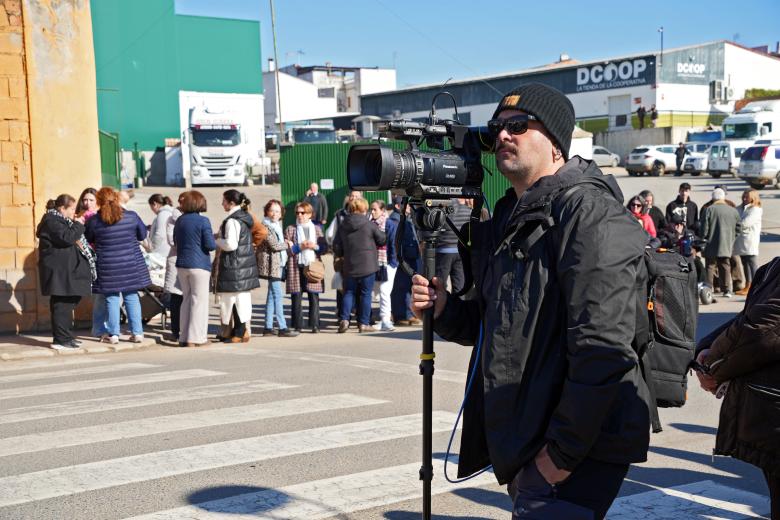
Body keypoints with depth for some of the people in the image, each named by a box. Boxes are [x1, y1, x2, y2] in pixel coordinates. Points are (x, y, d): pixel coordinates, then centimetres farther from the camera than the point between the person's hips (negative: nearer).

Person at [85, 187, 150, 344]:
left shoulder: (94, 221, -9)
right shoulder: (132, 216, -6)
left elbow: (87, 240, 8)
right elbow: (142, 235, 8)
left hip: (108, 267, -1)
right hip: (131, 265, 1)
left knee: (112, 299, 8)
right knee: (132, 297, 10)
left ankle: (113, 334, 11)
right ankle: (137, 333, 11)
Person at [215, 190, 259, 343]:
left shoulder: (232, 221, -17)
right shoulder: (246, 217, 12)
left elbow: (231, 244, -22)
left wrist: (216, 240, -5)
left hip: (234, 265, -9)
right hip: (247, 263, 9)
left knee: (234, 298, -3)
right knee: (244, 297, 12)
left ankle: (239, 333, 0)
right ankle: (244, 330, 17)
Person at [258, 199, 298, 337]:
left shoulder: (278, 225, 17)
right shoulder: (265, 226, -10)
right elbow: (274, 245, -15)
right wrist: (287, 244, 0)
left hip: (279, 263, 9)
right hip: (271, 263, -9)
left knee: (272, 295, 10)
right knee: (278, 295, -10)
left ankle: (268, 327, 14)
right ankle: (282, 328, -10)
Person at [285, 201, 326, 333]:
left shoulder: (316, 229, 13)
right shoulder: (290, 229, 8)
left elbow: (325, 247, 9)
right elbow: (285, 248, 0)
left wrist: (315, 246, -10)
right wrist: (299, 247, -13)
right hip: (296, 267, -1)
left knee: (314, 297, 0)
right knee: (296, 297, 0)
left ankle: (315, 325, 4)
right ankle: (297, 325, 6)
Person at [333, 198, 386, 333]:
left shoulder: (342, 226, 2)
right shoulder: (368, 224, -10)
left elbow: (337, 247, 5)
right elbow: (382, 239, 0)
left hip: (349, 267, 3)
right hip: (368, 266, -3)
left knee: (349, 293, 13)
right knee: (366, 294, 4)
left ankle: (344, 318, -2)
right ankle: (363, 323, 6)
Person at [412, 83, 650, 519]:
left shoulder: (588, 211, -14)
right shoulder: (509, 218, 15)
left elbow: (603, 348, -22)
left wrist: (562, 454, -21)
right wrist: (444, 310, 3)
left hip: (578, 450, -9)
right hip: (521, 443, 9)